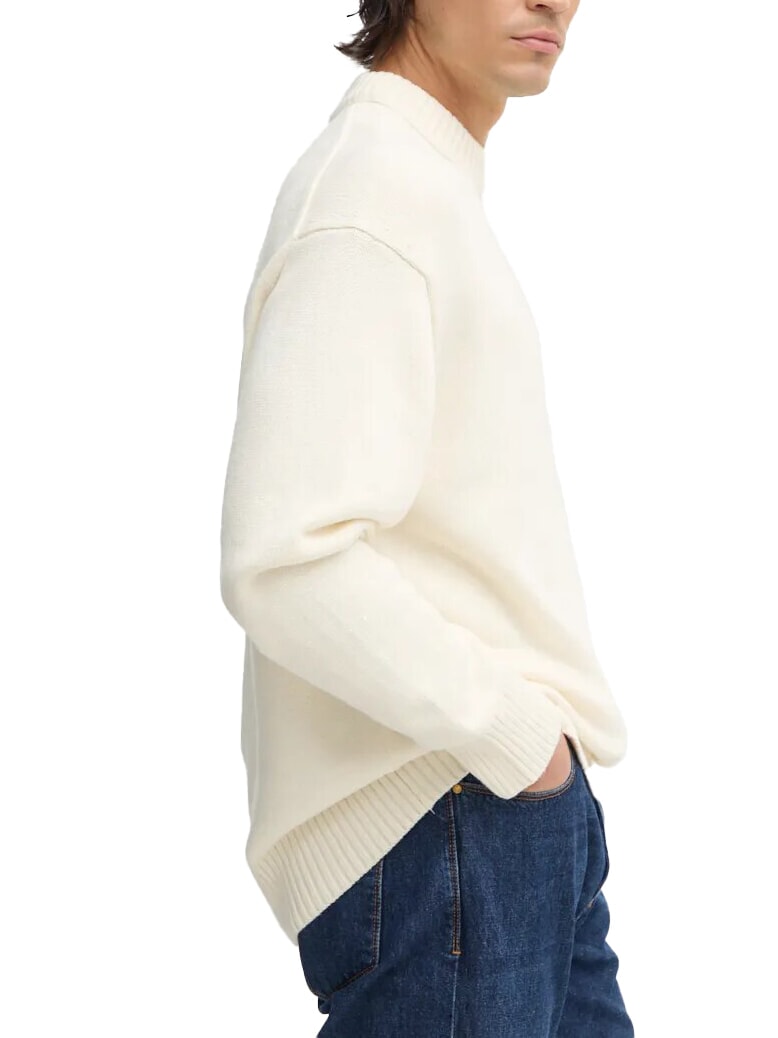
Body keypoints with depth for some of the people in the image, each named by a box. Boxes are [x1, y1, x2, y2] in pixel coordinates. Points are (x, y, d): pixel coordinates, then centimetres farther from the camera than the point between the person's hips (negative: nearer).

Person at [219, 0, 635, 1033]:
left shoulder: (429, 187, 15)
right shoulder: (374, 191, -17)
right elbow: (287, 563, -26)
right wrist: (517, 735, -17)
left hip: (521, 803, 10)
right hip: (443, 818, -10)